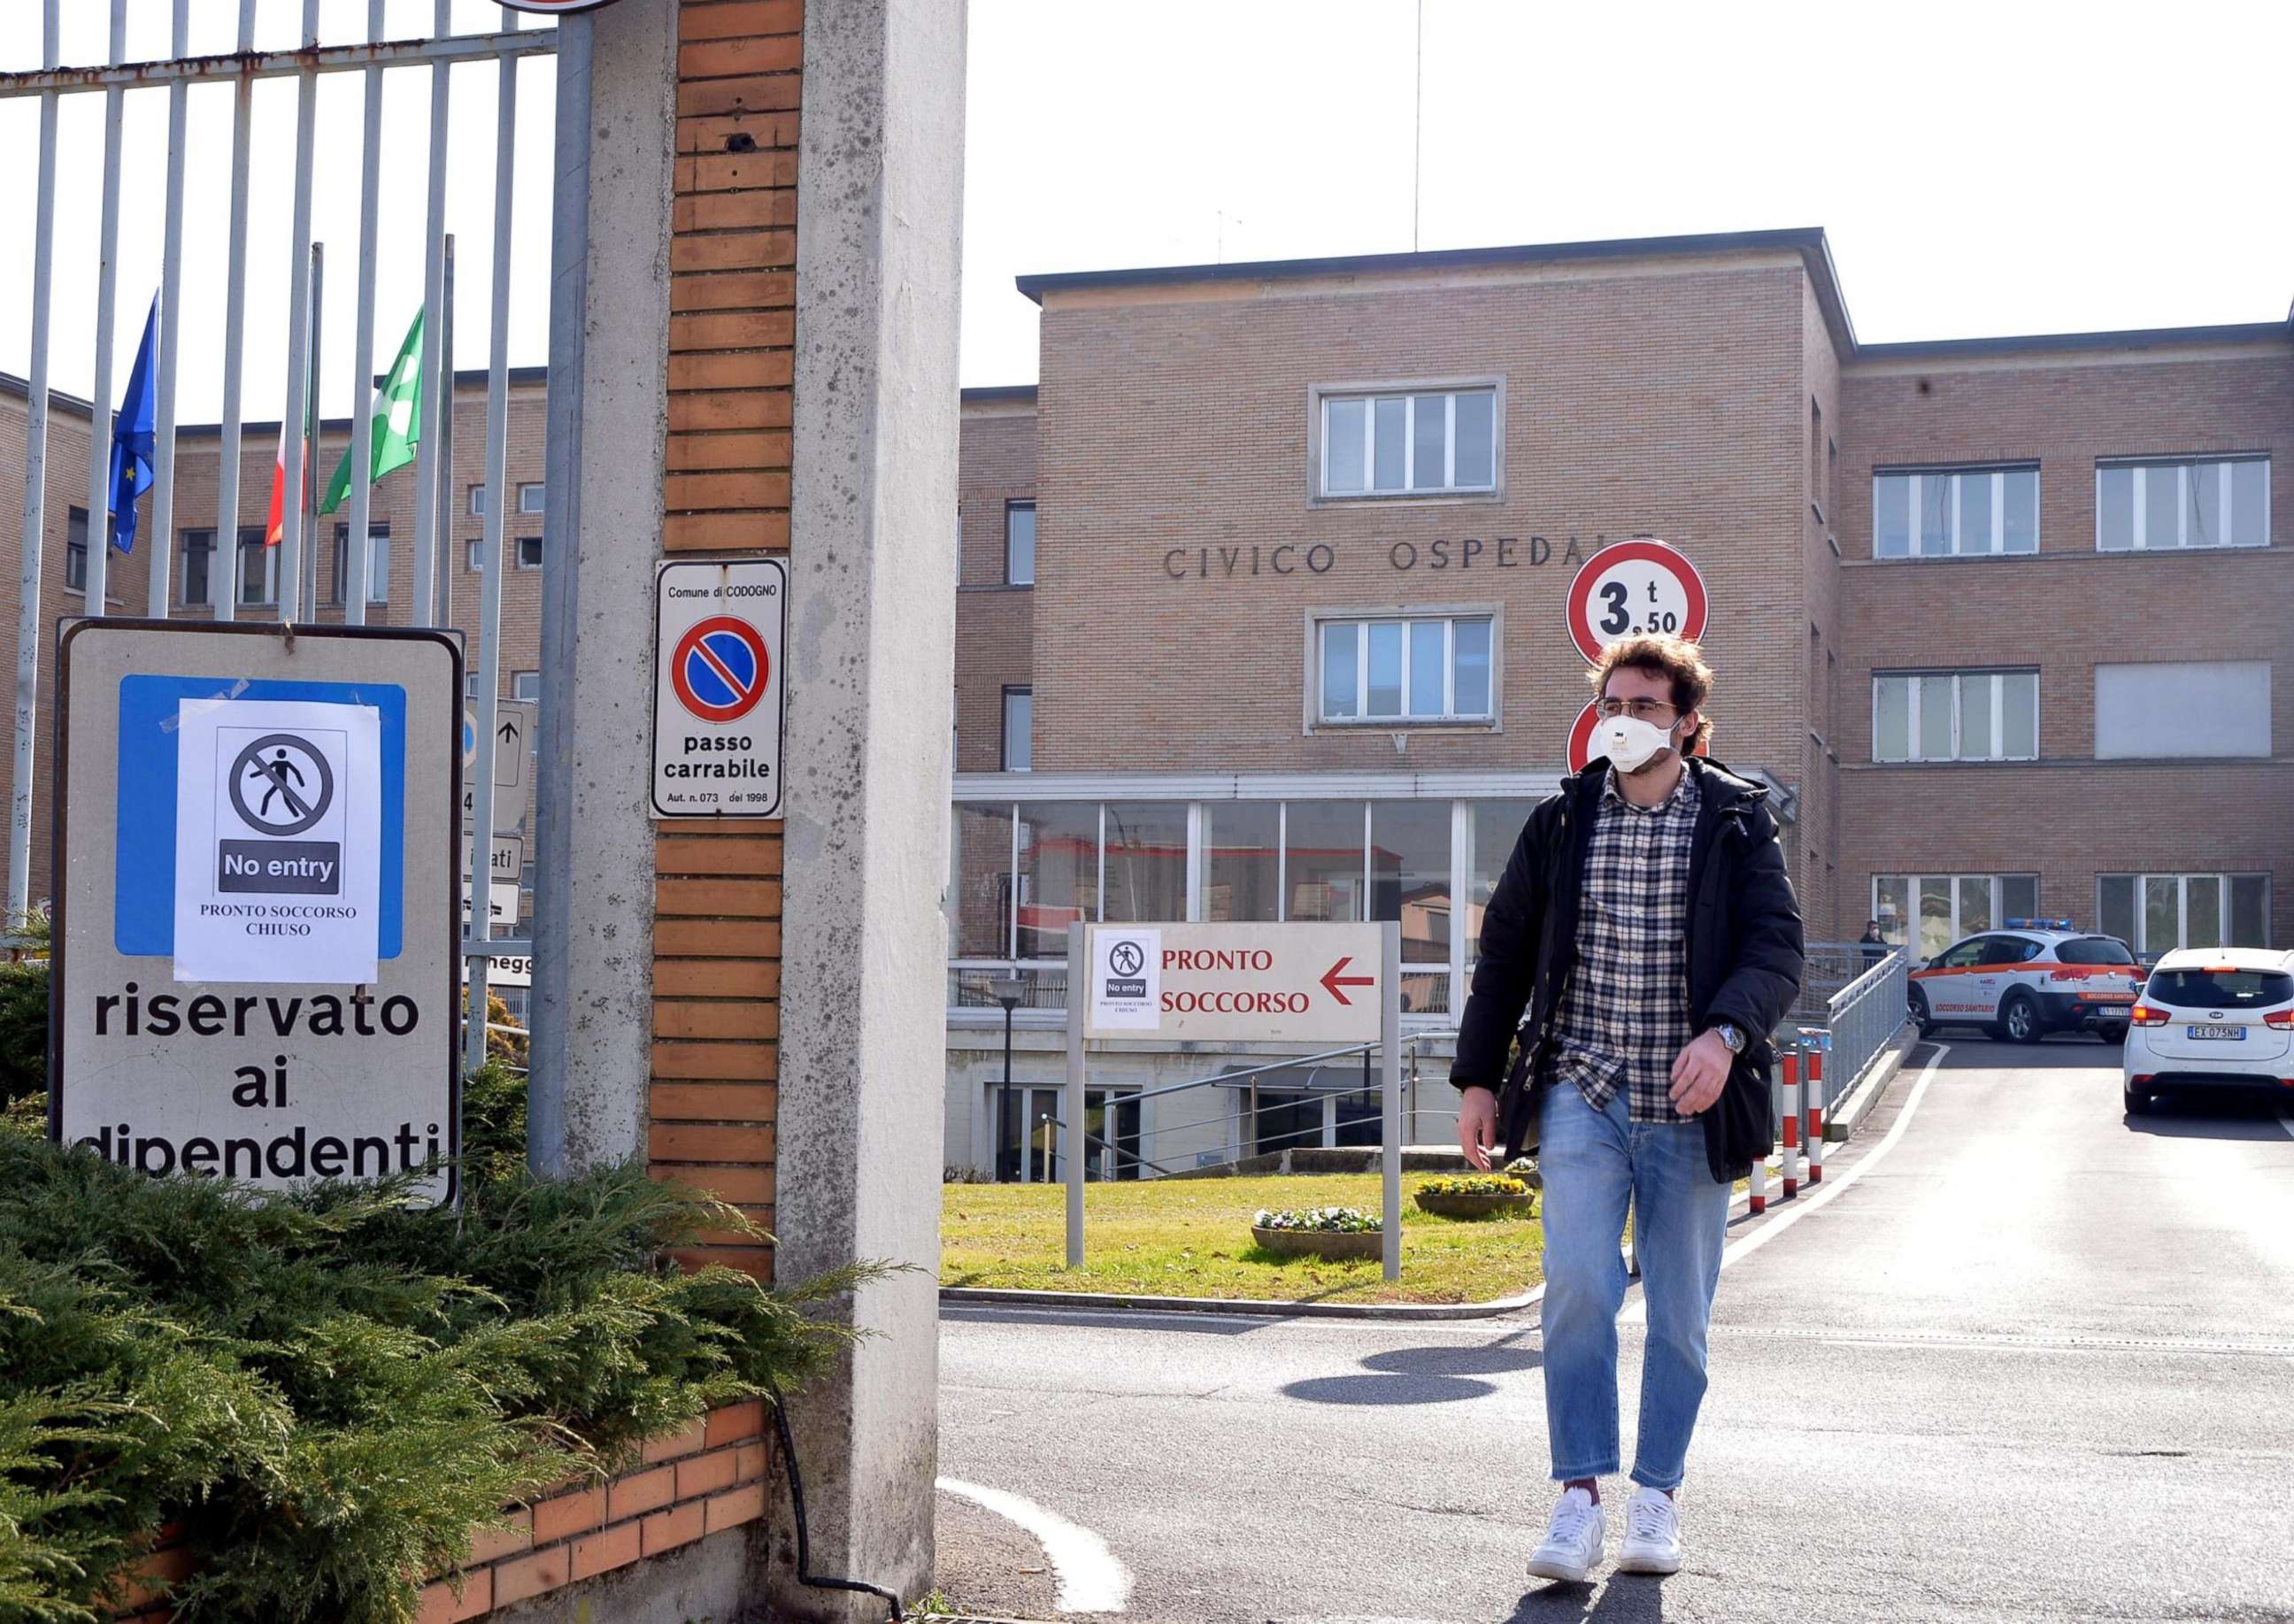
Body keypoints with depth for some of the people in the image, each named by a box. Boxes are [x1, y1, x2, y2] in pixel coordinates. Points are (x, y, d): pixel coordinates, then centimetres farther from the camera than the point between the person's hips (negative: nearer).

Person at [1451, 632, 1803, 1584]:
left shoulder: (1738, 824, 2)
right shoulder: (1560, 823, 8)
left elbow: (1776, 948, -8)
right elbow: (1505, 952, 13)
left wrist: (1724, 1034, -27)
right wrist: (1479, 1079, 9)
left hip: (1691, 1109, 0)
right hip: (1582, 1095, 0)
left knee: (1681, 1315, 7)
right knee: (1577, 1284, -15)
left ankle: (1657, 1497, 21)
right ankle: (1579, 1501, -9)